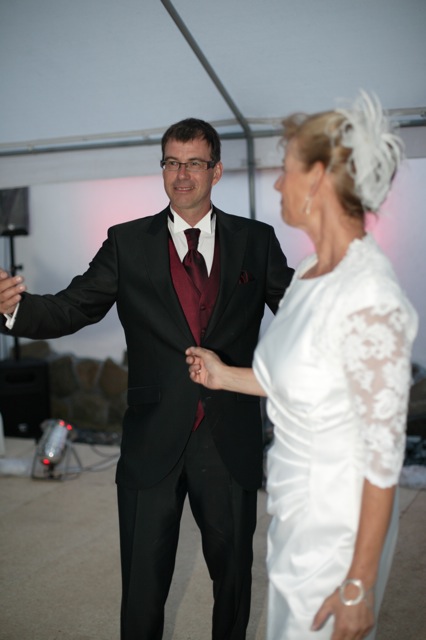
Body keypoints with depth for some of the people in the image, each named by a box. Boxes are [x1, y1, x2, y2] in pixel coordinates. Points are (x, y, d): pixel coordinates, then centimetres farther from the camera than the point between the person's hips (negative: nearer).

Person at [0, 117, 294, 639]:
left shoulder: (255, 241, 3)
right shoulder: (127, 243, 2)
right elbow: (72, 308, -5)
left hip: (229, 441, 1)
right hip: (152, 443, 0)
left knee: (233, 572, 19)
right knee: (143, 582, 14)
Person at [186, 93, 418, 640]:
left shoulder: (369, 301, -27)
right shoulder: (311, 273, 0)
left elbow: (383, 456, -23)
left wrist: (359, 584, -18)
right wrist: (225, 376, 14)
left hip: (339, 524, -8)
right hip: (294, 507, 9)